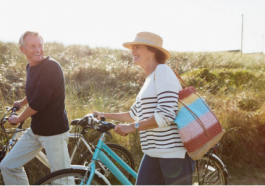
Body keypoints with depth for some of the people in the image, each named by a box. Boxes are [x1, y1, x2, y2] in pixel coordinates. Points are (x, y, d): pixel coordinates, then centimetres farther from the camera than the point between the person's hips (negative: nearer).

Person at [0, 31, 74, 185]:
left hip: (54, 130, -8)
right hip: (35, 130, 8)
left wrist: (18, 119, -8)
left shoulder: (51, 67, -19)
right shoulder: (30, 67, 7)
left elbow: (38, 103, -23)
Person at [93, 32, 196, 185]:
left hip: (174, 152, -9)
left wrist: (133, 127, -17)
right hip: (154, 153, 9)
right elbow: (134, 115, 27)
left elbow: (166, 116, -21)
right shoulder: (150, 79, 18)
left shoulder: (162, 71, -11)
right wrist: (105, 115, 28)